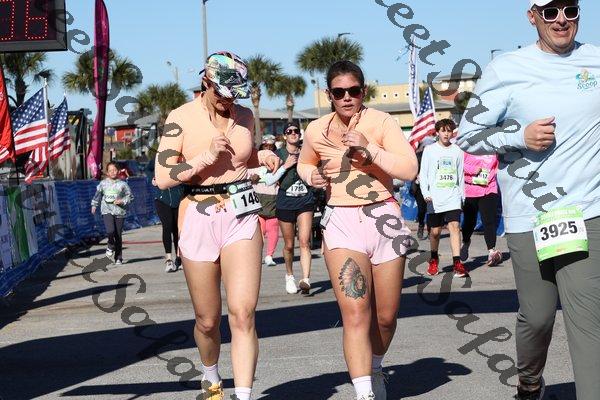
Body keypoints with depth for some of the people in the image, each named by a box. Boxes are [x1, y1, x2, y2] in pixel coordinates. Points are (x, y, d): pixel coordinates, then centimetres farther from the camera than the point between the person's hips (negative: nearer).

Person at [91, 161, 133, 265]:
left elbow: (130, 196, 6)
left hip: (119, 211, 0)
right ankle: (111, 246, 11)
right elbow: (98, 194, 22)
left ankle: (118, 258, 14)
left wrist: (122, 201, -9)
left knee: (118, 235, 2)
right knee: (110, 231, -21)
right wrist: (94, 205, 24)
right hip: (107, 210, 0)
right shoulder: (103, 183, 7)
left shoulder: (122, 184, 2)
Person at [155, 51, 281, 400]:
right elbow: (163, 177, -8)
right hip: (199, 219, -2)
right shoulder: (182, 118, -4)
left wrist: (263, 157, 5)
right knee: (208, 321, 9)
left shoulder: (245, 116, 8)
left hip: (241, 218, 2)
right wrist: (207, 157, -17)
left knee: (243, 314, -13)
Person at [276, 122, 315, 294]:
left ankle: (306, 279, -22)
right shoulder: (278, 154, 4)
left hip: (305, 201, 0)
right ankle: (289, 275, 31)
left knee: (304, 242, -14)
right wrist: (286, 166, -14)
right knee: (289, 245, 8)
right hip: (285, 202, 0)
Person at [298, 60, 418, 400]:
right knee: (355, 314, -16)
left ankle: (375, 369, 40)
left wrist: (369, 148, -20)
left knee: (385, 316, 11)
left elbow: (410, 169, -13)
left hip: (384, 218, 0)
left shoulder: (381, 122, -4)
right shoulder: (317, 131, 5)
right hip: (342, 222, 0)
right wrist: (312, 176, 3)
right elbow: (304, 164, 26)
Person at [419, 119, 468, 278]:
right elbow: (423, 174, 3)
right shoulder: (430, 150, 5)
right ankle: (434, 259, 27)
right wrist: (425, 193, -8)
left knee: (454, 226, -14)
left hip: (453, 196, 1)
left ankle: (457, 263, -19)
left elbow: (461, 176, 15)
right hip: (435, 198, 0)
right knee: (435, 231, 4)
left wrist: (462, 196, 15)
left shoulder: (457, 151, 9)